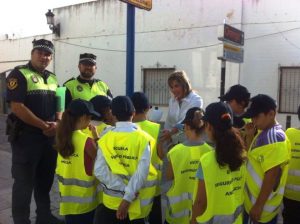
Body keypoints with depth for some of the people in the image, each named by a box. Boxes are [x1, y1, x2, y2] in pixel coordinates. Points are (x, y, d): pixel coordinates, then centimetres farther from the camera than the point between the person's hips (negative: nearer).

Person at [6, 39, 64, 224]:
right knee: (24, 181, 2)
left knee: (46, 179, 16)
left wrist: (57, 124, -5)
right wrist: (43, 125, -16)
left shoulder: (52, 78, 13)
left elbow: (58, 105, 16)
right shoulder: (19, 74, -8)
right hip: (26, 136, -7)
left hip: (49, 137, 7)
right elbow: (17, 107, -17)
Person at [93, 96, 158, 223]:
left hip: (112, 201, 1)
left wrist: (124, 190, -15)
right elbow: (143, 171, -20)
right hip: (136, 203, 0)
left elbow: (100, 171, -15)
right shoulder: (143, 138, -12)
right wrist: (128, 198, -17)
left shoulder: (105, 139, -8)